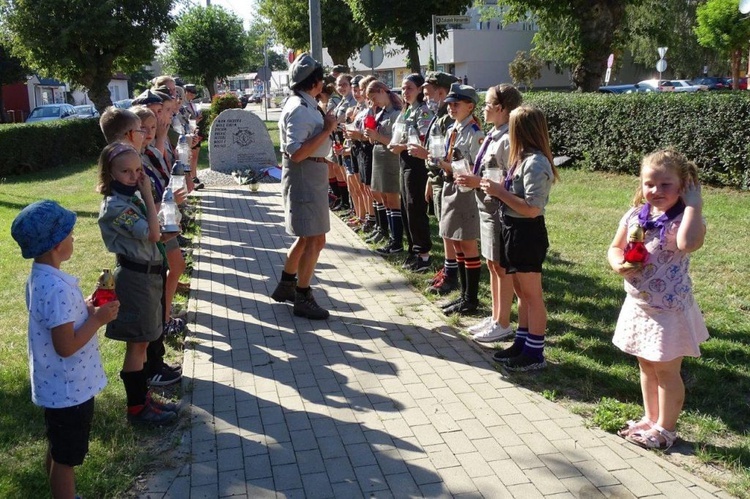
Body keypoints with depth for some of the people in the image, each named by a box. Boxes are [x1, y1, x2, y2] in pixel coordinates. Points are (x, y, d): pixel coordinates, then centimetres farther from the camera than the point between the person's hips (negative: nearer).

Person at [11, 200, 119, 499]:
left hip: (57, 386, 10)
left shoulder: (40, 277, 2)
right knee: (66, 458, 8)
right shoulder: (57, 288, -30)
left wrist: (88, 306, 2)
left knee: (58, 452, 26)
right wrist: (98, 319, -20)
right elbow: (66, 346, -29)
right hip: (69, 389, -10)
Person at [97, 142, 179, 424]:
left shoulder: (132, 198, 9)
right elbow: (152, 234, -28)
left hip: (149, 273, 9)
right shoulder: (115, 205, -19)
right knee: (137, 343, 1)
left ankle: (143, 397, 29)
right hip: (136, 276, -9)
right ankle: (137, 408, 12)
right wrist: (148, 195, -23)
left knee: (142, 341, 17)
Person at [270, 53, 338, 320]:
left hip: (311, 177, 11)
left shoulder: (304, 105, 12)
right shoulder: (299, 110, -19)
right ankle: (303, 299, 5)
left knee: (306, 237, 20)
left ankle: (285, 286, 33)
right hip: (304, 179, -11)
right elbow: (297, 153, -27)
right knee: (315, 240, -5)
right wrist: (326, 130, -23)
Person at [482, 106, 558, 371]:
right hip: (513, 230, 10)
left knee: (532, 295, 2)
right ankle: (521, 343, 31)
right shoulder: (522, 158, 8)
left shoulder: (535, 163, -21)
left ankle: (535, 353, 13)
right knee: (521, 292, 18)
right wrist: (497, 187, 0)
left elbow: (532, 209, -25)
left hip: (527, 233, -10)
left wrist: (499, 191, -21)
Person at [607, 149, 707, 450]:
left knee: (666, 370, 8)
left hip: (669, 310, -6)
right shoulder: (635, 215, -1)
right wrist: (619, 264, -12)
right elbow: (615, 248, 10)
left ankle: (665, 428, 25)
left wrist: (693, 204, -32)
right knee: (646, 367, 21)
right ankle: (650, 419, 39)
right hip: (638, 307, 6)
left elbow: (689, 243, -42)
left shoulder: (684, 218, -19)